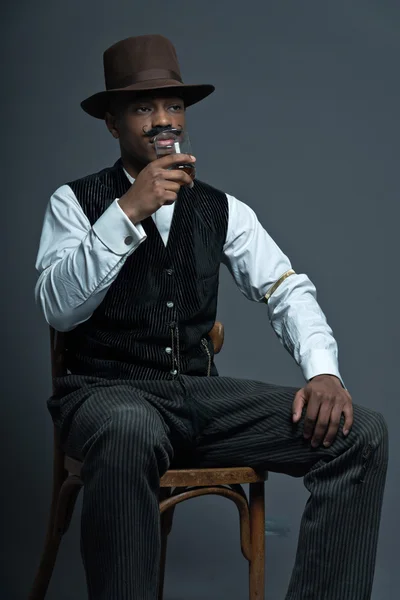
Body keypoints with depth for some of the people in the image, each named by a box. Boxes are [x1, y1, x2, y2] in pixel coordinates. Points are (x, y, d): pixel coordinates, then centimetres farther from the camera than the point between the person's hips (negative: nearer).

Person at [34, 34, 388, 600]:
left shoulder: (223, 210, 13)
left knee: (362, 432, -17)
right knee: (129, 432, -42)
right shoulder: (76, 202, 4)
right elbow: (58, 308, -11)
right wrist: (128, 212, -19)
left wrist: (323, 371, -14)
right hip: (107, 393, -4)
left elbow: (289, 291, 5)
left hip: (202, 394, 4)